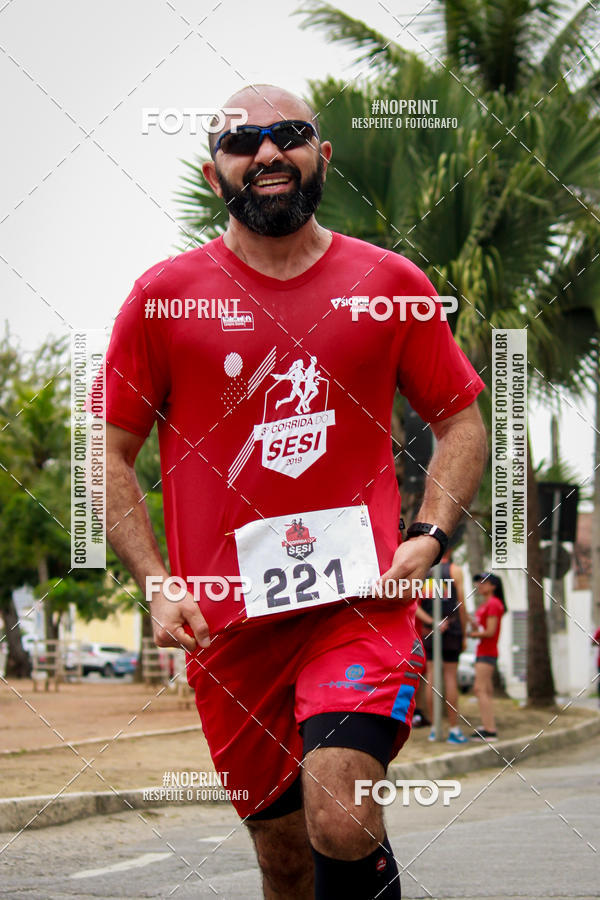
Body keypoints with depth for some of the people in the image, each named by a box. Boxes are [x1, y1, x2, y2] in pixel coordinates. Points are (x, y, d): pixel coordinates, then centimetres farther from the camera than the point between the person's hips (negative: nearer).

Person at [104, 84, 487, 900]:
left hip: (360, 598, -1)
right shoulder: (165, 295, 3)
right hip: (227, 620, 1)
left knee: (341, 822, -23)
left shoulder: (389, 284, 5)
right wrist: (158, 586, -3)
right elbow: (109, 455, 8)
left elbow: (461, 421, 14)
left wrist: (428, 536, -3)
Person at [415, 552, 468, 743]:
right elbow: (461, 604, -6)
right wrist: (464, 634, 1)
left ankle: (434, 728, 7)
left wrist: (432, 622, -8)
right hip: (451, 631, -3)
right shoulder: (455, 570, -3)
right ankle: (454, 729, -1)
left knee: (431, 676, 6)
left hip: (429, 632, 3)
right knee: (450, 676, -1)